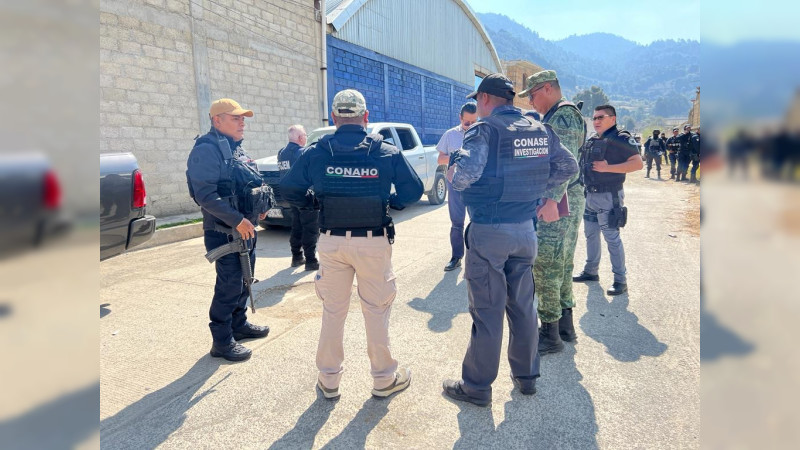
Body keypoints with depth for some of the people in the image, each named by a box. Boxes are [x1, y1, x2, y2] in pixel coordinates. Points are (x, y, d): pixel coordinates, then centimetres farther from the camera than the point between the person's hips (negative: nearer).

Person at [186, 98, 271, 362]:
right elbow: (205, 194, -23)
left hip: (246, 229, 9)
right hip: (224, 232, -9)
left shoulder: (236, 149, 16)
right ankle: (222, 341, 8)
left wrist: (261, 206, 7)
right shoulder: (207, 150, -13)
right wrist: (237, 219, -26)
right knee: (229, 285, -5)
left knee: (243, 280, 18)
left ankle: (239, 324, 34)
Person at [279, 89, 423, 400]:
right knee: (376, 310, 12)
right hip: (374, 242, -1)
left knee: (333, 311, 15)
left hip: (332, 242, 1)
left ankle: (329, 380, 27)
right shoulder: (387, 153, -5)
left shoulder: (315, 153, -3)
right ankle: (384, 379, 25)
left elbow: (289, 190, 1)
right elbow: (413, 190, -1)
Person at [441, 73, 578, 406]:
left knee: (487, 312, 2)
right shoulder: (540, 130, 9)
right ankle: (526, 376, 32)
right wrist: (537, 190, 15)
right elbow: (568, 166, 14)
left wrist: (452, 174, -4)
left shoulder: (484, 129, -12)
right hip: (526, 229, 6)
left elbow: (465, 175, -26)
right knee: (522, 306, 18)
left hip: (489, 232, -6)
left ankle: (477, 387, 17)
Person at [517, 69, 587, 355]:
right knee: (561, 265, 15)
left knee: (545, 266, -7)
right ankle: (565, 325, 26)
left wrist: (552, 199, -30)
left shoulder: (563, 116, -12)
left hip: (559, 201, -11)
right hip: (567, 200, 11)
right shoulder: (553, 117, 20)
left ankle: (550, 335, 1)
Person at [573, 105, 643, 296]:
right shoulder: (591, 141, 13)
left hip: (608, 197, -8)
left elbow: (638, 163, -19)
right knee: (591, 235, 16)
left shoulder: (621, 139, -11)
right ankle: (590, 271, 31)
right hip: (590, 195, 8)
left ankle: (621, 280, 6)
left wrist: (608, 168, -25)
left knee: (612, 238, -4)